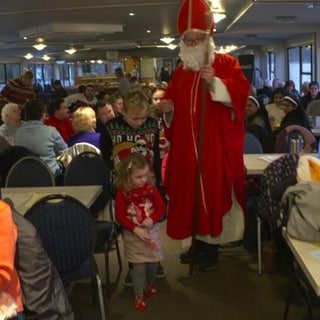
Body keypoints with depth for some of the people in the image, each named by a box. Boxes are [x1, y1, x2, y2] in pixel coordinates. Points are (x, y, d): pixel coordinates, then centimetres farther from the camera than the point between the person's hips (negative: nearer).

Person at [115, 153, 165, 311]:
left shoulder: (151, 189, -6)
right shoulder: (122, 192, -14)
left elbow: (161, 208, -1)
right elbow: (119, 216, -12)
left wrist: (152, 219, -20)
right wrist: (135, 229, -21)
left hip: (151, 231, 3)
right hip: (133, 235, -3)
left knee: (151, 262, 16)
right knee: (139, 266, -1)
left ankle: (151, 284, 46)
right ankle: (138, 296, 16)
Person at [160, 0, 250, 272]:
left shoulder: (226, 64, 0)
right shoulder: (180, 73, 14)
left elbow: (241, 91, -16)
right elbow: (173, 102, 17)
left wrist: (215, 83, -29)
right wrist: (168, 108, -5)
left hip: (216, 144, -5)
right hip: (187, 145, 5)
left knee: (213, 191, -1)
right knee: (189, 191, 8)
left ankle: (211, 246, 11)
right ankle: (199, 240, 24)